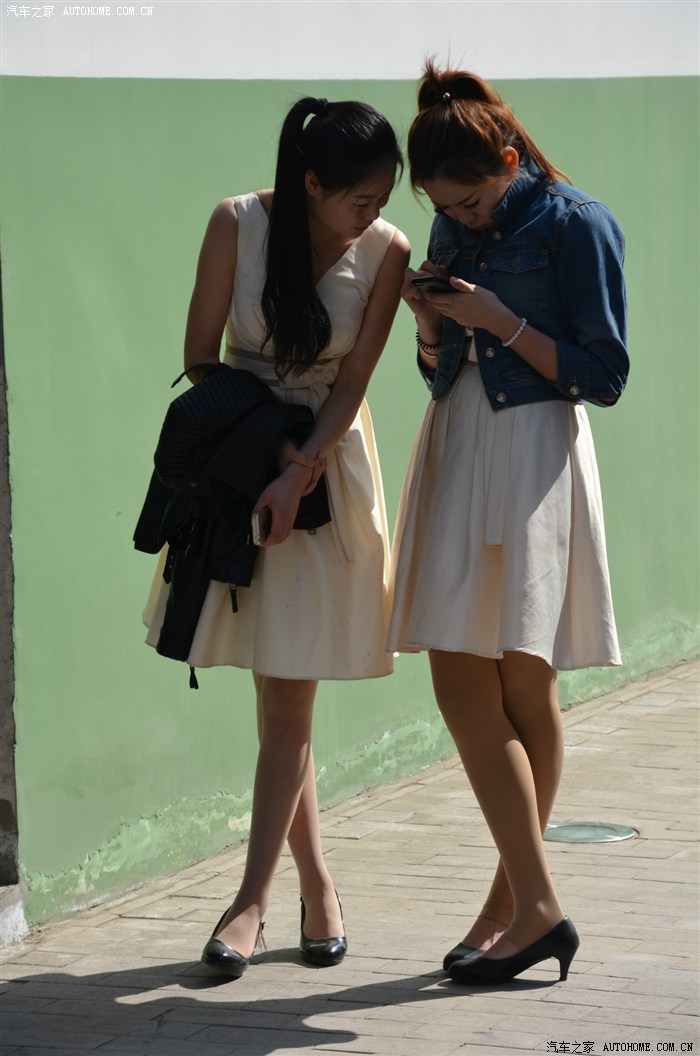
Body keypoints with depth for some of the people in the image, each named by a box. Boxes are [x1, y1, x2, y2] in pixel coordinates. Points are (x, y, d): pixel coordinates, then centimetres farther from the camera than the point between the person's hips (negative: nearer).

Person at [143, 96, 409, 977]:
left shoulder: (385, 252, -9)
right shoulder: (238, 223, -11)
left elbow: (352, 381, -8)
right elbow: (199, 355, -4)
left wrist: (297, 474, -19)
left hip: (327, 465, 0)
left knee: (288, 699, -4)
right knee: (277, 695, 5)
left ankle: (252, 900, 0)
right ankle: (316, 887, 18)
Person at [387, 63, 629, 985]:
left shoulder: (577, 226, -6)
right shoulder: (457, 231, 14)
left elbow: (604, 376, -9)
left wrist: (502, 321, -13)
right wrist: (429, 320, -1)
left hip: (533, 458, -7)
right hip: (455, 451, 7)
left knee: (523, 688, -7)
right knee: (462, 688, 0)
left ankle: (522, 902, 0)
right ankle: (530, 904, 3)